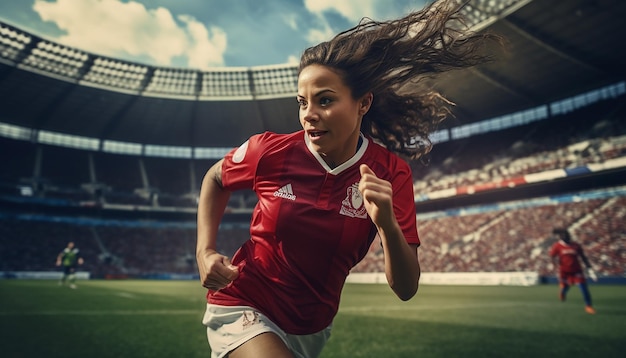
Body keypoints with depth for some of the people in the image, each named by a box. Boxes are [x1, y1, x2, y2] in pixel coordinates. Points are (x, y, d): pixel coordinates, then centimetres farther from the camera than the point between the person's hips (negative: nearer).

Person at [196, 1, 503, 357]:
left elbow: (406, 289, -14)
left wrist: (387, 224, -32)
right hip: (242, 308, -2)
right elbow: (214, 179, 3)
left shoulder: (391, 174, -16)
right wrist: (205, 251, -9)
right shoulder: (271, 151, -19)